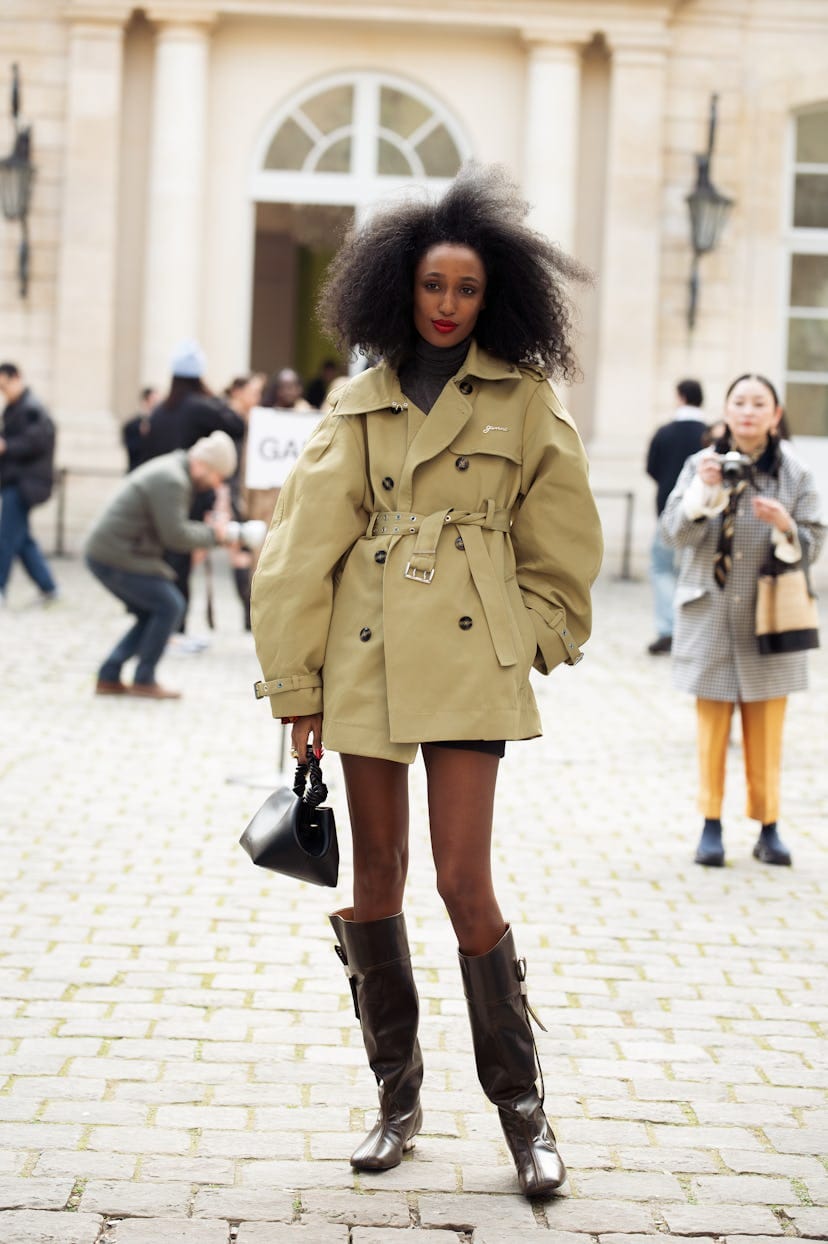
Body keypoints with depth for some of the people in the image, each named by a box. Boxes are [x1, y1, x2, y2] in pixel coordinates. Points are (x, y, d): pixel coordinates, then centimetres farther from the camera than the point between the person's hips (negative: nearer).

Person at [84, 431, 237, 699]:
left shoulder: (171, 468, 15)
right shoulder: (171, 480, -19)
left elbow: (172, 525, 21)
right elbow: (175, 535, -22)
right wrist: (212, 535, -8)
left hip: (103, 553, 11)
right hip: (117, 557, -11)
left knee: (153, 615, 15)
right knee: (169, 605, -7)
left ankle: (108, 678, 13)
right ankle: (144, 681, -1)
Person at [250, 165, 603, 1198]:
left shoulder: (524, 398, 5)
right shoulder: (362, 402, 8)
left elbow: (559, 543, 12)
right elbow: (305, 544, 7)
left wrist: (533, 638, 6)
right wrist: (295, 679, 4)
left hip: (470, 656, -2)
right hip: (367, 650, 3)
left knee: (464, 881, -9)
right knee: (376, 874, 7)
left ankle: (521, 1109, 4)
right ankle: (397, 1096, 20)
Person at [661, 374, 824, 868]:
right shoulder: (702, 465, 0)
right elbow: (675, 532, -7)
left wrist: (785, 526, -21)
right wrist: (704, 490, -22)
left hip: (768, 619, 0)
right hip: (711, 614, 0)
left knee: (767, 728, 4)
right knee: (713, 724, 4)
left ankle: (769, 827, 14)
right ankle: (712, 824, 12)